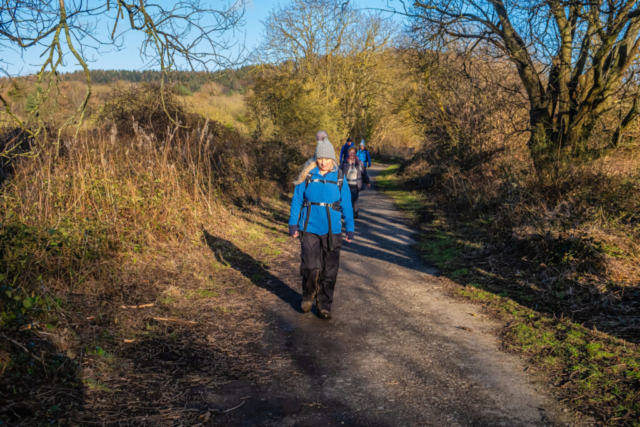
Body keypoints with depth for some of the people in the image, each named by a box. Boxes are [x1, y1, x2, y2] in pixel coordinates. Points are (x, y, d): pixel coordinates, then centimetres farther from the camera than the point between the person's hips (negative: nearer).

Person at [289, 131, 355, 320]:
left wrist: (350, 228, 4)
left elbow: (346, 205, 5)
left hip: (332, 230, 1)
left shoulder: (339, 178, 1)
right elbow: (297, 199, 2)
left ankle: (324, 305, 22)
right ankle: (308, 297, 21)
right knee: (311, 266, -7)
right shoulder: (307, 175, -2)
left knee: (330, 270, 6)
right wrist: (293, 223, -1)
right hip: (309, 228, -1)